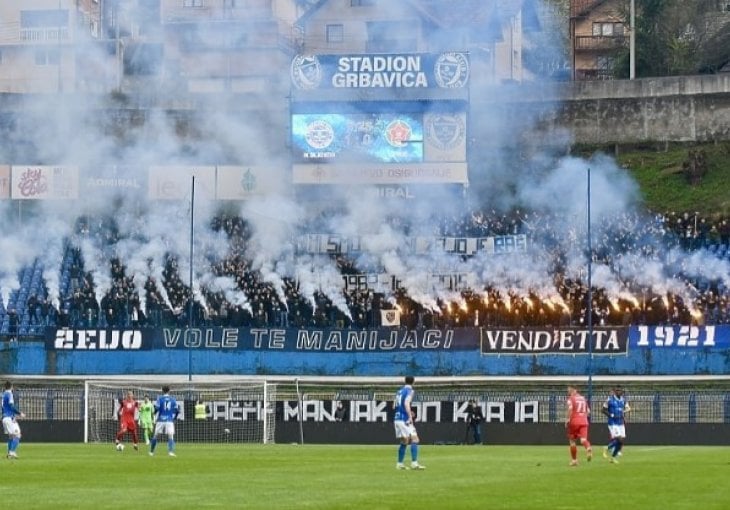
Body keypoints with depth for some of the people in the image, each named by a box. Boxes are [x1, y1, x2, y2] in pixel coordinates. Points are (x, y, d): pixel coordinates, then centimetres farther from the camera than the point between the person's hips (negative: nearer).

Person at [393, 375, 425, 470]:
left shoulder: (399, 391, 17)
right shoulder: (409, 391, -6)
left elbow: (394, 405, 22)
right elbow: (406, 403, -22)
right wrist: (410, 416, -27)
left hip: (397, 419, 8)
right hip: (404, 419, -8)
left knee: (404, 442, 17)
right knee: (414, 440, -11)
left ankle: (399, 464, 17)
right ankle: (414, 463, -22)